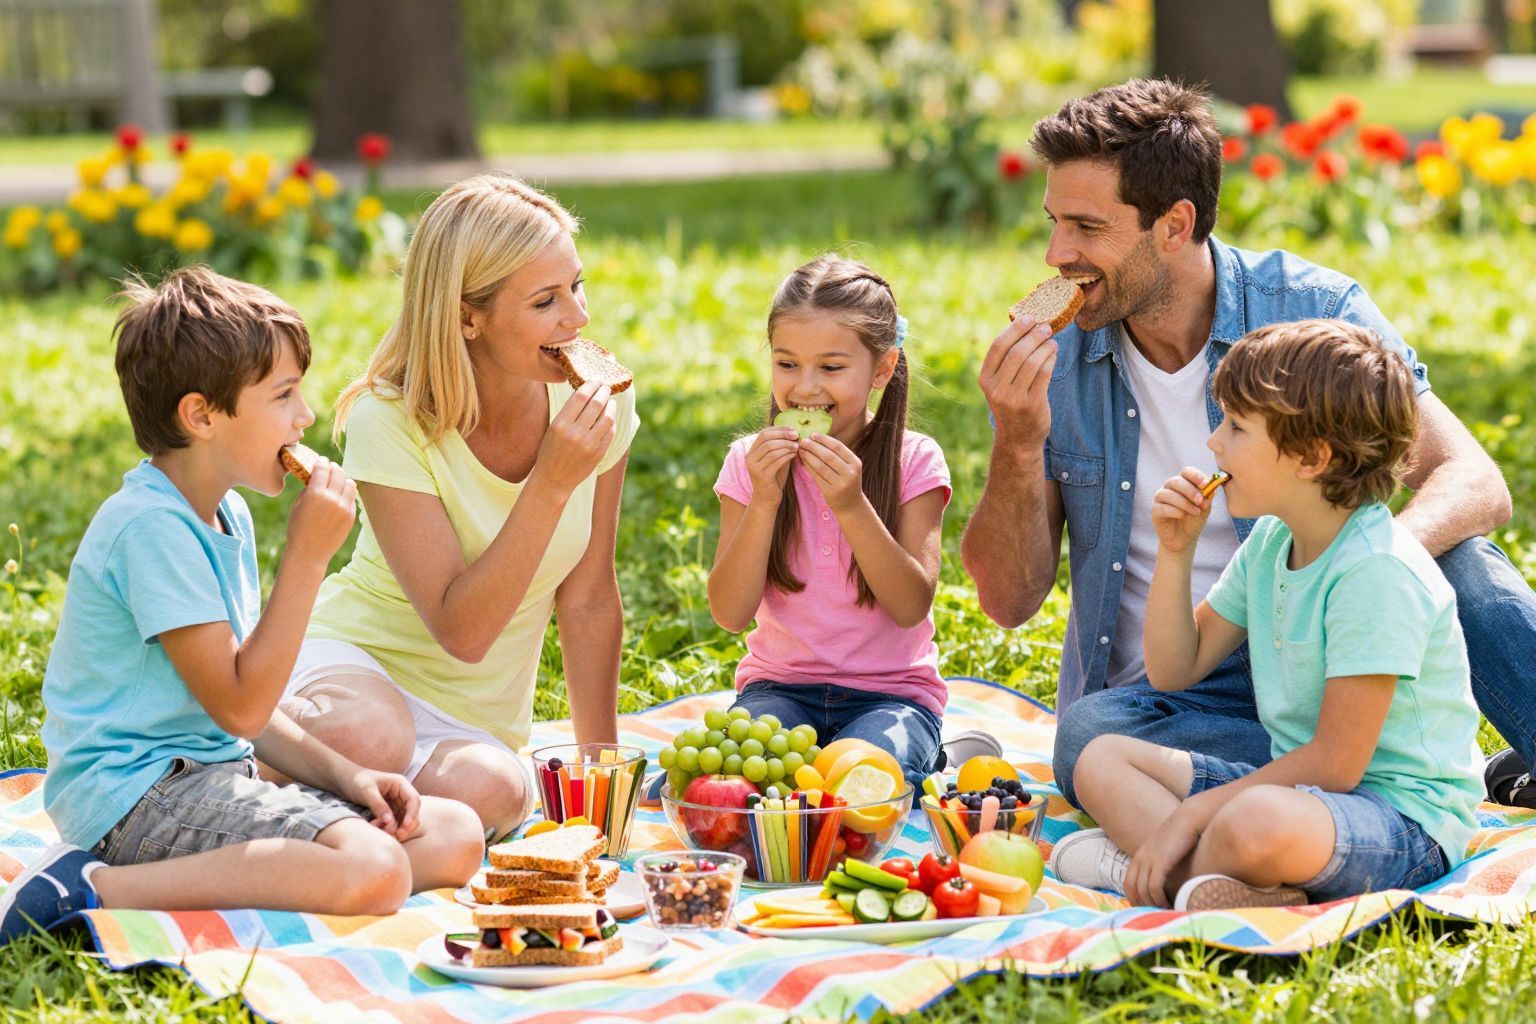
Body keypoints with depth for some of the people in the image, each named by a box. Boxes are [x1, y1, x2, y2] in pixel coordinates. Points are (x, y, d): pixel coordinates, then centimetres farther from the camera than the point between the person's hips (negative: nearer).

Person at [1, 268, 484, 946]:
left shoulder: (227, 516, 16)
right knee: (375, 871, -28)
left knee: (456, 837, 1)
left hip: (208, 781, 10)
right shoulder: (151, 527, -16)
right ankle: (97, 889, -21)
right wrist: (307, 556, -15)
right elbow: (239, 706, -17)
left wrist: (341, 775, 5)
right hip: (134, 789, -10)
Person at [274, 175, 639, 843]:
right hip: (358, 662, -3)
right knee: (368, 741, -40)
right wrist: (552, 482, -32)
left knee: (485, 789, -35)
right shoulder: (387, 424, -21)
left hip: (477, 722, 3)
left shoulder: (598, 404, -8)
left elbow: (587, 599, 2)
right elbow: (461, 630, -26)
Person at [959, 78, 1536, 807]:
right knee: (1087, 738, -34)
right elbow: (1009, 601, -1)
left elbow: (1475, 485, -15)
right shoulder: (1047, 354, -2)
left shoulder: (1311, 310, -7)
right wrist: (1018, 443, -19)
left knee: (1450, 558, -28)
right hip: (1162, 699, 1)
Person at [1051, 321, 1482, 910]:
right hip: (1301, 788, 10)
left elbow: (1335, 763, -22)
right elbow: (1173, 671, 20)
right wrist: (1175, 551, 5)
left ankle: (1142, 867, -14)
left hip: (1403, 815, -10)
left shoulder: (1377, 571, -21)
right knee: (1102, 759, 4)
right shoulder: (1270, 542, 9)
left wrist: (1190, 816, -18)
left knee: (1256, 825, -42)